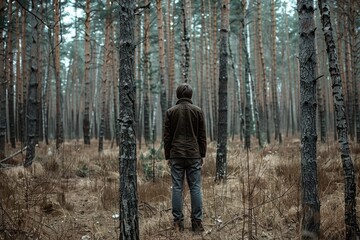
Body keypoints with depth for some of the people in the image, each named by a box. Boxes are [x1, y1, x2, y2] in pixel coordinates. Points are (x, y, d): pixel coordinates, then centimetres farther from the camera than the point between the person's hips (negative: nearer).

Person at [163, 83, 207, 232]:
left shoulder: (170, 112, 3)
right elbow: (202, 136, 5)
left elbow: (167, 136, 3)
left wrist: (168, 156, 10)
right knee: (195, 188, 3)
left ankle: (178, 222, 5)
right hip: (194, 155, 0)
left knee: (177, 188, 3)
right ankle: (197, 222, 4)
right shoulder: (198, 111, 3)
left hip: (176, 155, 0)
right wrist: (202, 155, 12)